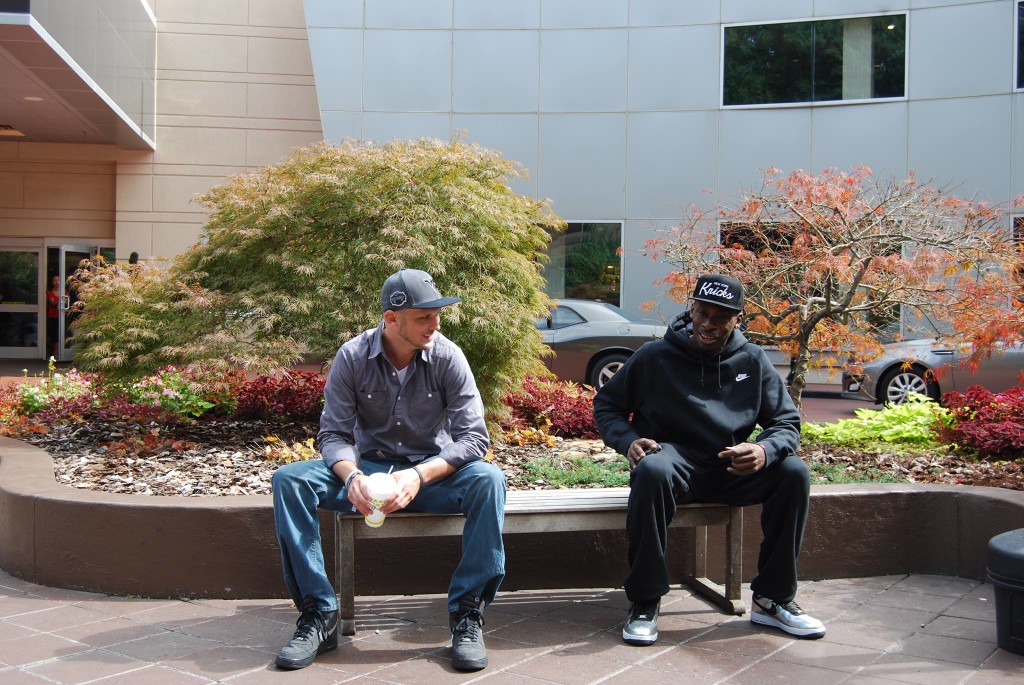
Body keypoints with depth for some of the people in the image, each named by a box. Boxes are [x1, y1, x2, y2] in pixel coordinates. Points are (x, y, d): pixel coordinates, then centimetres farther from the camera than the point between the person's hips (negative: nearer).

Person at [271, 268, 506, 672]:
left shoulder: (447, 357, -11)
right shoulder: (353, 356, -8)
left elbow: (473, 437, -15)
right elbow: (333, 435, -8)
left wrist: (420, 475, -32)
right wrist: (352, 477, -31)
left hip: (432, 473, -1)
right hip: (368, 468, 1)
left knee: (488, 480, -32)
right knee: (289, 480, -24)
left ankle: (467, 613, -23)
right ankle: (318, 614, -19)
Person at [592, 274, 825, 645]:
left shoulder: (752, 360, 4)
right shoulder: (656, 356, -3)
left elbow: (787, 422, 5)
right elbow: (606, 405, 5)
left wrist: (765, 450, -19)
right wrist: (628, 440, -17)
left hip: (731, 470, 4)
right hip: (674, 460, -3)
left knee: (794, 472, -20)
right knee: (651, 470, -38)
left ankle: (772, 599, -7)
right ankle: (644, 603, -25)